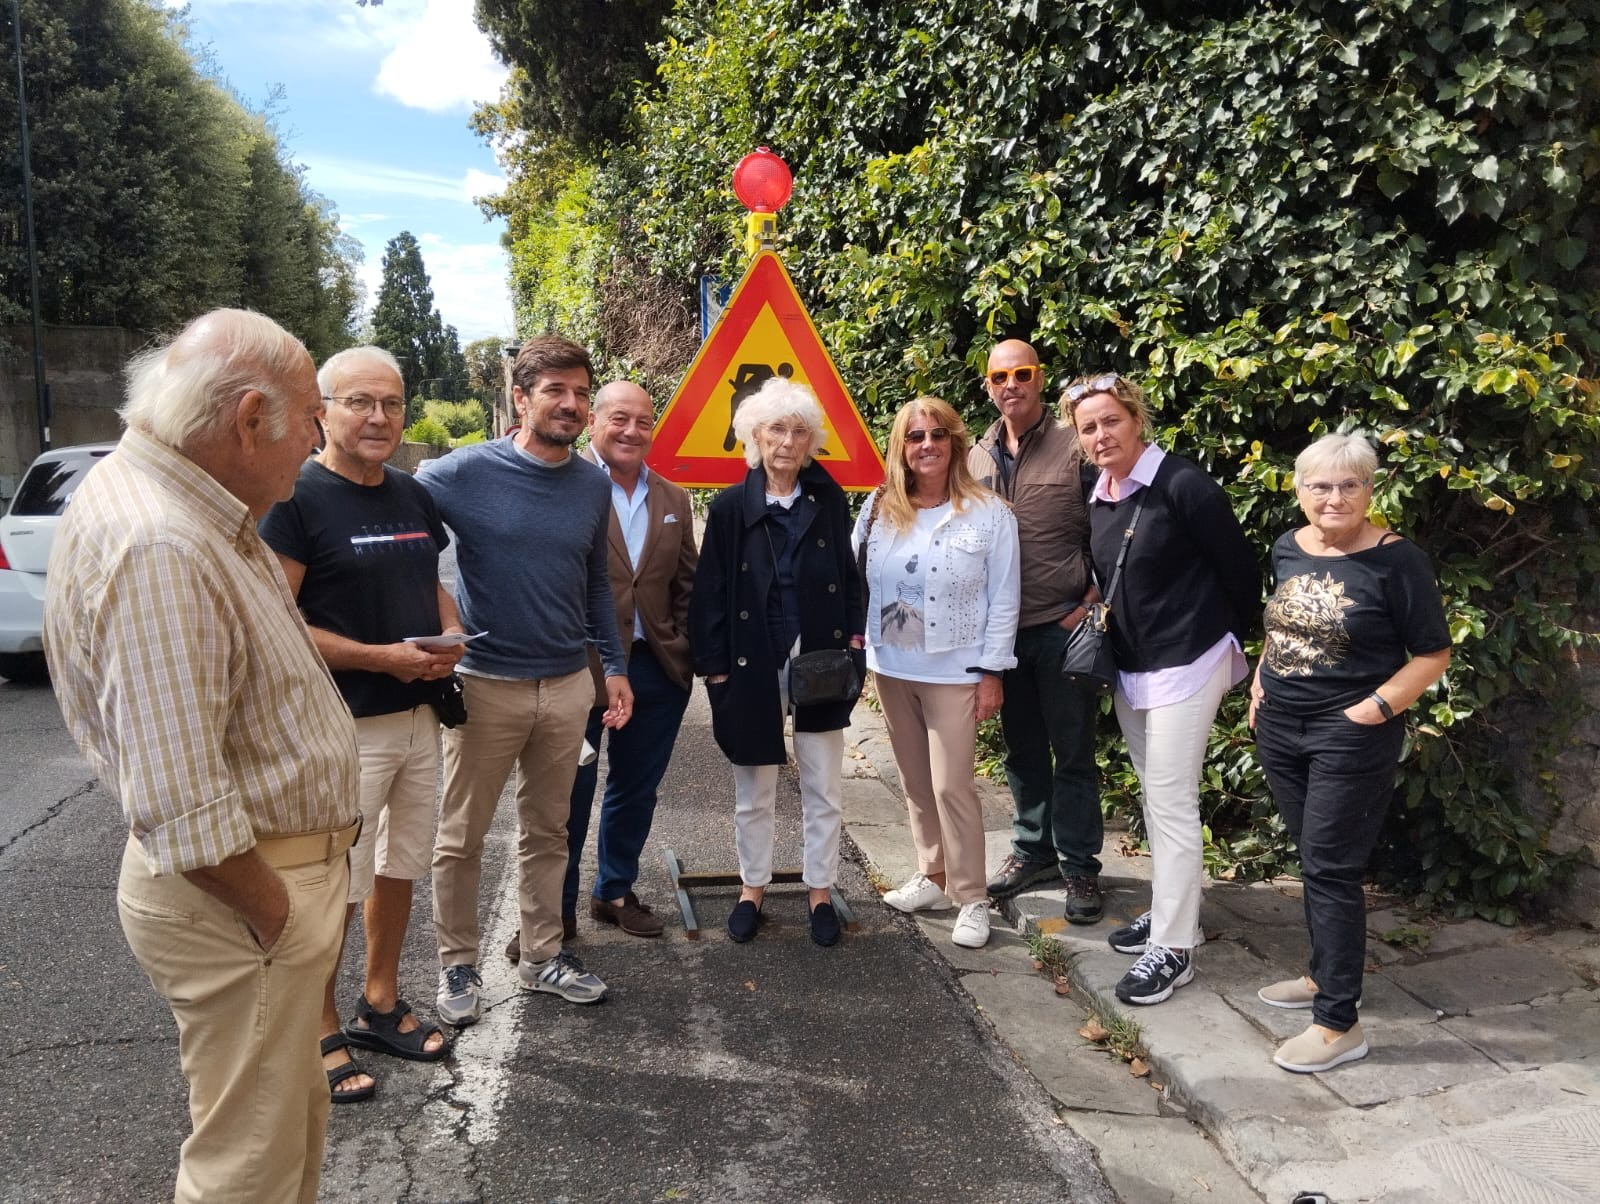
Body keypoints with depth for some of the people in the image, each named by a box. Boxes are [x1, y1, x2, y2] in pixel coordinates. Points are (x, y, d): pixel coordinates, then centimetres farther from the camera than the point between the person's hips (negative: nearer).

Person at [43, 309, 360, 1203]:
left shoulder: (202, 511, 5)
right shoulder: (156, 549, -27)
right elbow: (182, 813, -29)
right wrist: (278, 916, -15)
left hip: (283, 864, 10)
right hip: (233, 895, -10)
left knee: (295, 1113, 25)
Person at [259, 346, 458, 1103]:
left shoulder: (413, 497, 9)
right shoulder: (298, 500, -13)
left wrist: (452, 634, 0)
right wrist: (382, 658, -21)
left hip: (418, 719, 7)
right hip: (344, 728, -7)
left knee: (399, 869, 18)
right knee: (337, 888, 2)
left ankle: (381, 1006, 35)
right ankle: (321, 1034, 21)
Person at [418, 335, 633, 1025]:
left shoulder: (594, 485, 4)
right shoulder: (466, 472, -10)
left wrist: (614, 666, 11)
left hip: (568, 686, 4)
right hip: (485, 684, -4)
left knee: (547, 831, 16)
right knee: (461, 837, 7)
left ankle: (543, 956, 30)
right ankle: (457, 965, 25)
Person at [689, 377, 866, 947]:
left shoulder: (828, 500, 2)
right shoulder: (731, 507, -3)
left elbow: (850, 576, 8)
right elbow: (710, 592, -2)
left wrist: (853, 641, -3)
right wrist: (715, 669, -6)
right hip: (753, 667, -1)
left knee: (824, 788, 9)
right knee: (754, 791, 12)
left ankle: (820, 893, 24)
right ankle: (752, 889, 29)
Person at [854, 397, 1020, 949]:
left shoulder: (989, 514, -7)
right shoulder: (879, 509, 2)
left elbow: (1004, 599, -5)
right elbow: (855, 581, 7)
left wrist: (992, 671, -8)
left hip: (955, 670, -4)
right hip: (890, 667, 4)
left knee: (952, 785, -4)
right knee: (915, 780, 14)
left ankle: (971, 898, 10)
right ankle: (932, 877, 29)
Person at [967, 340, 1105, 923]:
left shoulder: (1075, 447, -7)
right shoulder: (978, 456, 8)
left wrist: (1092, 603, -13)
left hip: (1061, 627, -5)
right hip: (1002, 628, 5)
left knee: (1072, 751, 4)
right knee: (1022, 748, 16)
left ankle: (1080, 864, 17)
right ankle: (1033, 849, 32)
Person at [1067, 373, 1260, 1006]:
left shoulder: (1181, 485, -17)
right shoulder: (1096, 497, 5)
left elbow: (1242, 572, -10)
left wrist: (1226, 643, 0)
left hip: (1185, 665, -8)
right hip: (1129, 667, 8)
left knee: (1172, 802, -5)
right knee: (1155, 797, 17)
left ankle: (1174, 948, 4)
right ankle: (1169, 910, 32)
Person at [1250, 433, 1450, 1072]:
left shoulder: (1396, 560, -13)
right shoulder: (1288, 548, 5)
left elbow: (1433, 654, -9)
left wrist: (1376, 707, -16)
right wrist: (1259, 678, 8)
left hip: (1350, 738, -6)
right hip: (1279, 728, 6)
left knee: (1330, 869, -4)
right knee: (1314, 858, 17)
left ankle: (1339, 1025, 5)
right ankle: (1325, 975, 34)